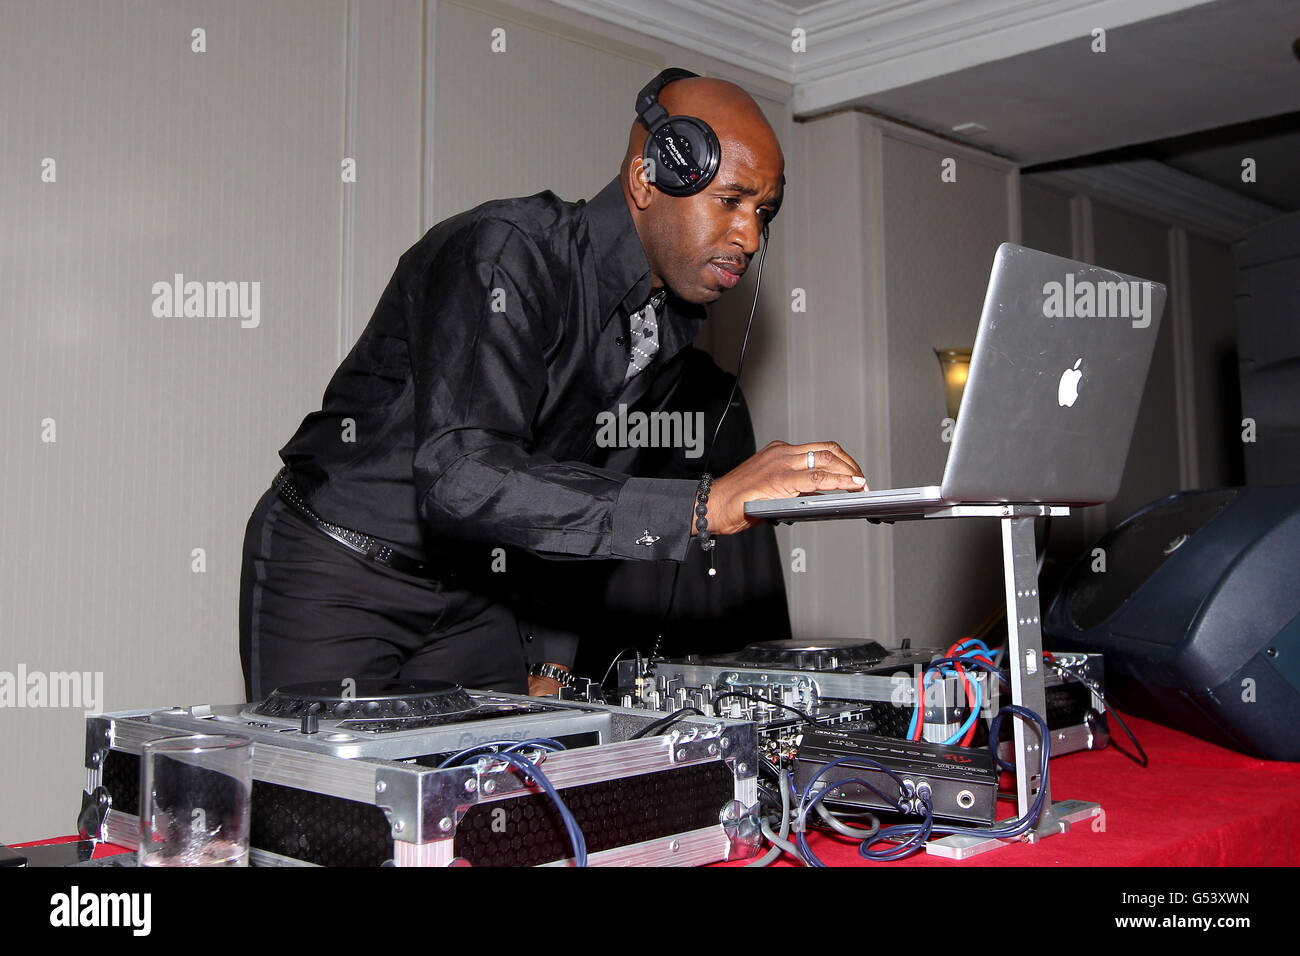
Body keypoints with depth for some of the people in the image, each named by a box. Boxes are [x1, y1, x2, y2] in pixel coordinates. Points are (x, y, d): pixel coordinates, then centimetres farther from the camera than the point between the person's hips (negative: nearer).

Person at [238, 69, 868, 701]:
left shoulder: (673, 327, 1)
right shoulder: (505, 253, -25)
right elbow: (462, 480, -38)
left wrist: (543, 656, 5)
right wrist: (707, 506, -41)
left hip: (472, 593, 7)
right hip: (332, 577, -6)